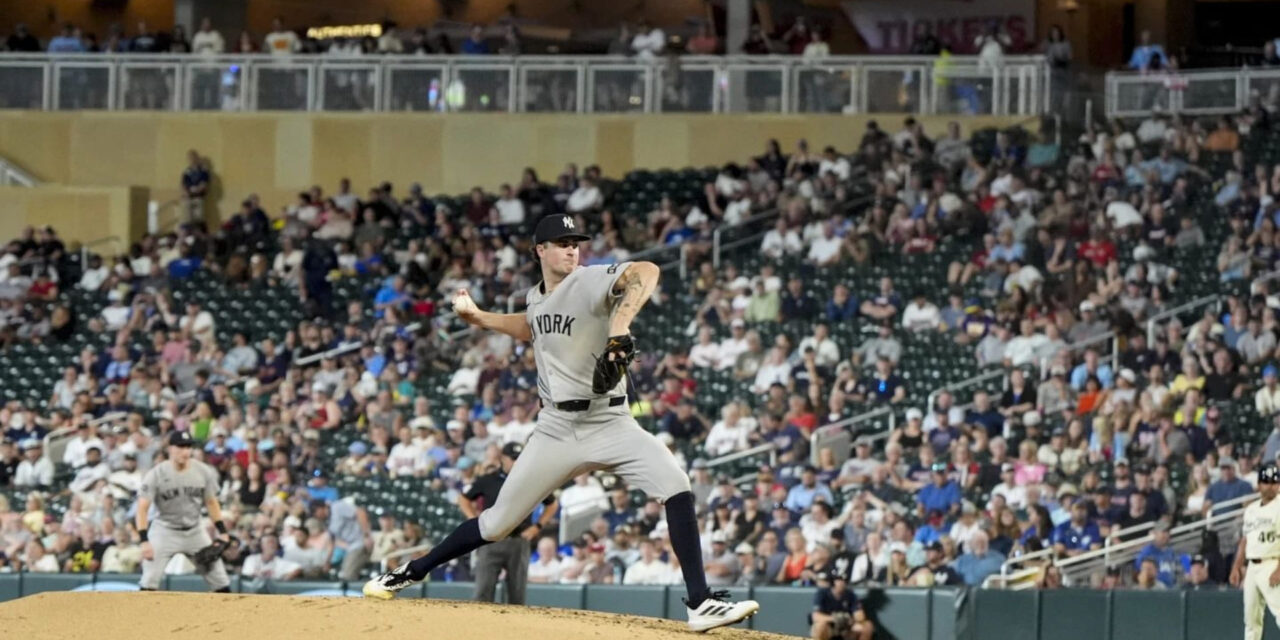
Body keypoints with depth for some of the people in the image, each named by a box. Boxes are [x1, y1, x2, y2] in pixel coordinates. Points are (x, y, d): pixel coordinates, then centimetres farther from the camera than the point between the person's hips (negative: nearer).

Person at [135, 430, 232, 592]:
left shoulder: (204, 472, -6)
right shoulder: (156, 475, -17)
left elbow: (211, 503, 8)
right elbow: (142, 509, -17)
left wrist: (222, 532, 1)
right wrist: (144, 541, -27)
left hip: (194, 530, 3)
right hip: (165, 530, -3)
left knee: (221, 582, 3)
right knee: (149, 581, -15)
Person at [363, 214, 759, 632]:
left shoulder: (590, 281, -11)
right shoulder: (536, 298, 8)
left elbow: (646, 272, -34)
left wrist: (620, 322, -47)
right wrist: (477, 318, 23)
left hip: (608, 422, -4)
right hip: (556, 428, 4)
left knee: (675, 486, -26)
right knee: (497, 522, 8)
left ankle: (701, 604, -25)